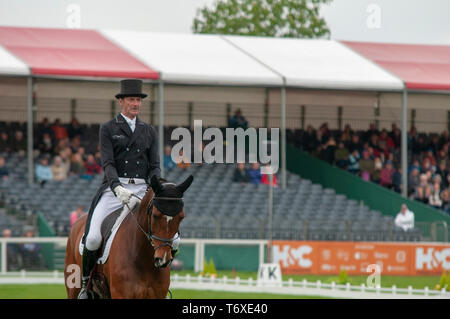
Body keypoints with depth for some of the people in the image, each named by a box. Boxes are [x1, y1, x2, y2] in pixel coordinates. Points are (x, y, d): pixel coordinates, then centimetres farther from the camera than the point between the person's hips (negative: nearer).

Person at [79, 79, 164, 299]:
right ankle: (86, 282, 0)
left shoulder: (149, 132, 16)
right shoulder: (108, 129, 5)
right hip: (114, 189, -3)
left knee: (172, 239, -13)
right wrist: (118, 188, -24)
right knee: (93, 239, -24)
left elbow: (154, 166, 10)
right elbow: (107, 164, -6)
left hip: (142, 189, 3)